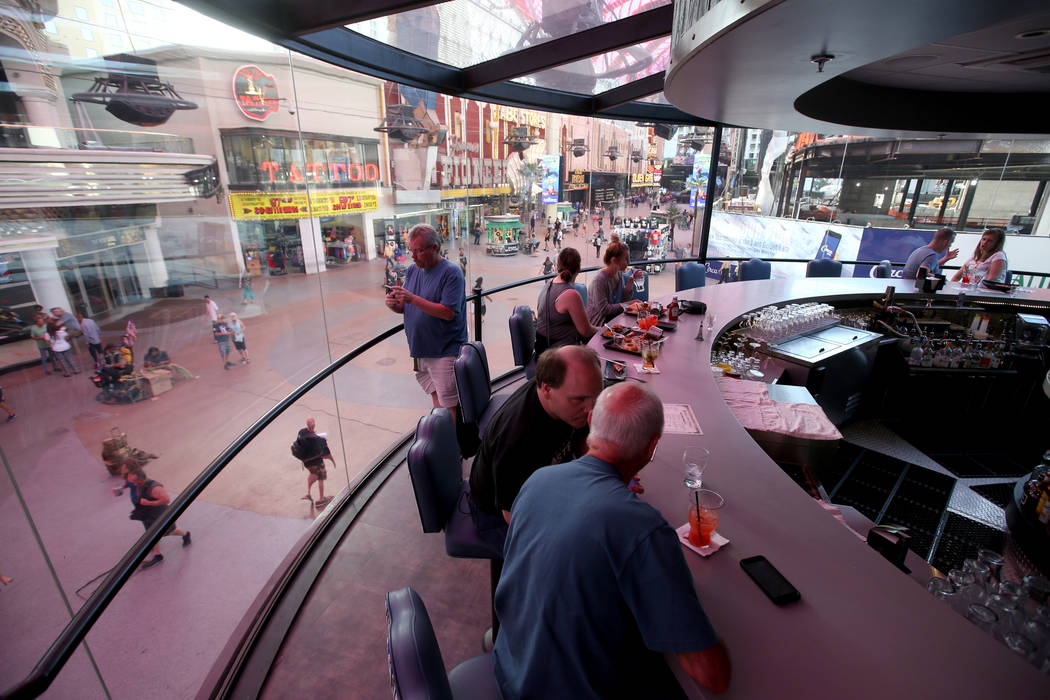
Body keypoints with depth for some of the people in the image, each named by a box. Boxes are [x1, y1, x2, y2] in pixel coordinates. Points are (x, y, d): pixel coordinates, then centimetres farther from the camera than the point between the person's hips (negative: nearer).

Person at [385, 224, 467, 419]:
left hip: (445, 352, -7)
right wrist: (393, 304, -9)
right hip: (419, 350, 7)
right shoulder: (412, 271, 10)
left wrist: (413, 299, -24)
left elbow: (448, 313, -21)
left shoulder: (451, 273, -12)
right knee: (436, 398, 18)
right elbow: (404, 308, 14)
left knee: (450, 406, -1)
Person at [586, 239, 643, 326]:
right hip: (600, 321, -8)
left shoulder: (619, 274, 3)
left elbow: (625, 297, 9)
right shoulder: (599, 279, -23)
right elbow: (603, 309, -24)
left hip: (615, 315, 8)